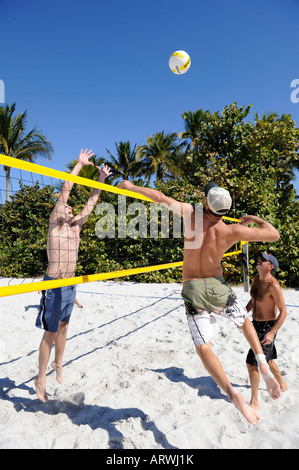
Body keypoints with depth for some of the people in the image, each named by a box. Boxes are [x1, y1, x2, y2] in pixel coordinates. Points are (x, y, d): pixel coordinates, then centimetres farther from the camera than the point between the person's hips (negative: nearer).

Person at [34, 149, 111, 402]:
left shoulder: (76, 226, 9)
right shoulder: (55, 224, -6)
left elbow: (91, 203, 10)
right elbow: (65, 189, -11)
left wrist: (101, 179, 6)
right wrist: (80, 164, -8)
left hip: (70, 285, 6)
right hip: (54, 285, -6)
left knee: (63, 327, 19)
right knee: (50, 333, 2)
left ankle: (58, 364, 38)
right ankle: (41, 379, 18)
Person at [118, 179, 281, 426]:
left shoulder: (192, 215, -12)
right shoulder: (233, 231, -13)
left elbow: (160, 197, -9)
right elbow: (274, 234, -7)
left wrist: (131, 186, 5)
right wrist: (255, 219, 13)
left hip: (193, 289, -1)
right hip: (218, 286, 1)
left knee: (203, 348, 5)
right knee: (246, 322, 29)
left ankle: (233, 394, -9)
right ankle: (263, 364, 14)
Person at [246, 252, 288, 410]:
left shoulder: (273, 286, -25)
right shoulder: (256, 279, 0)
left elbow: (284, 312, -20)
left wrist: (272, 333, -22)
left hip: (268, 326, -8)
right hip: (256, 324, 8)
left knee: (251, 363, -7)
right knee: (267, 359, 26)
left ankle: (254, 402, 9)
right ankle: (282, 385, 50)